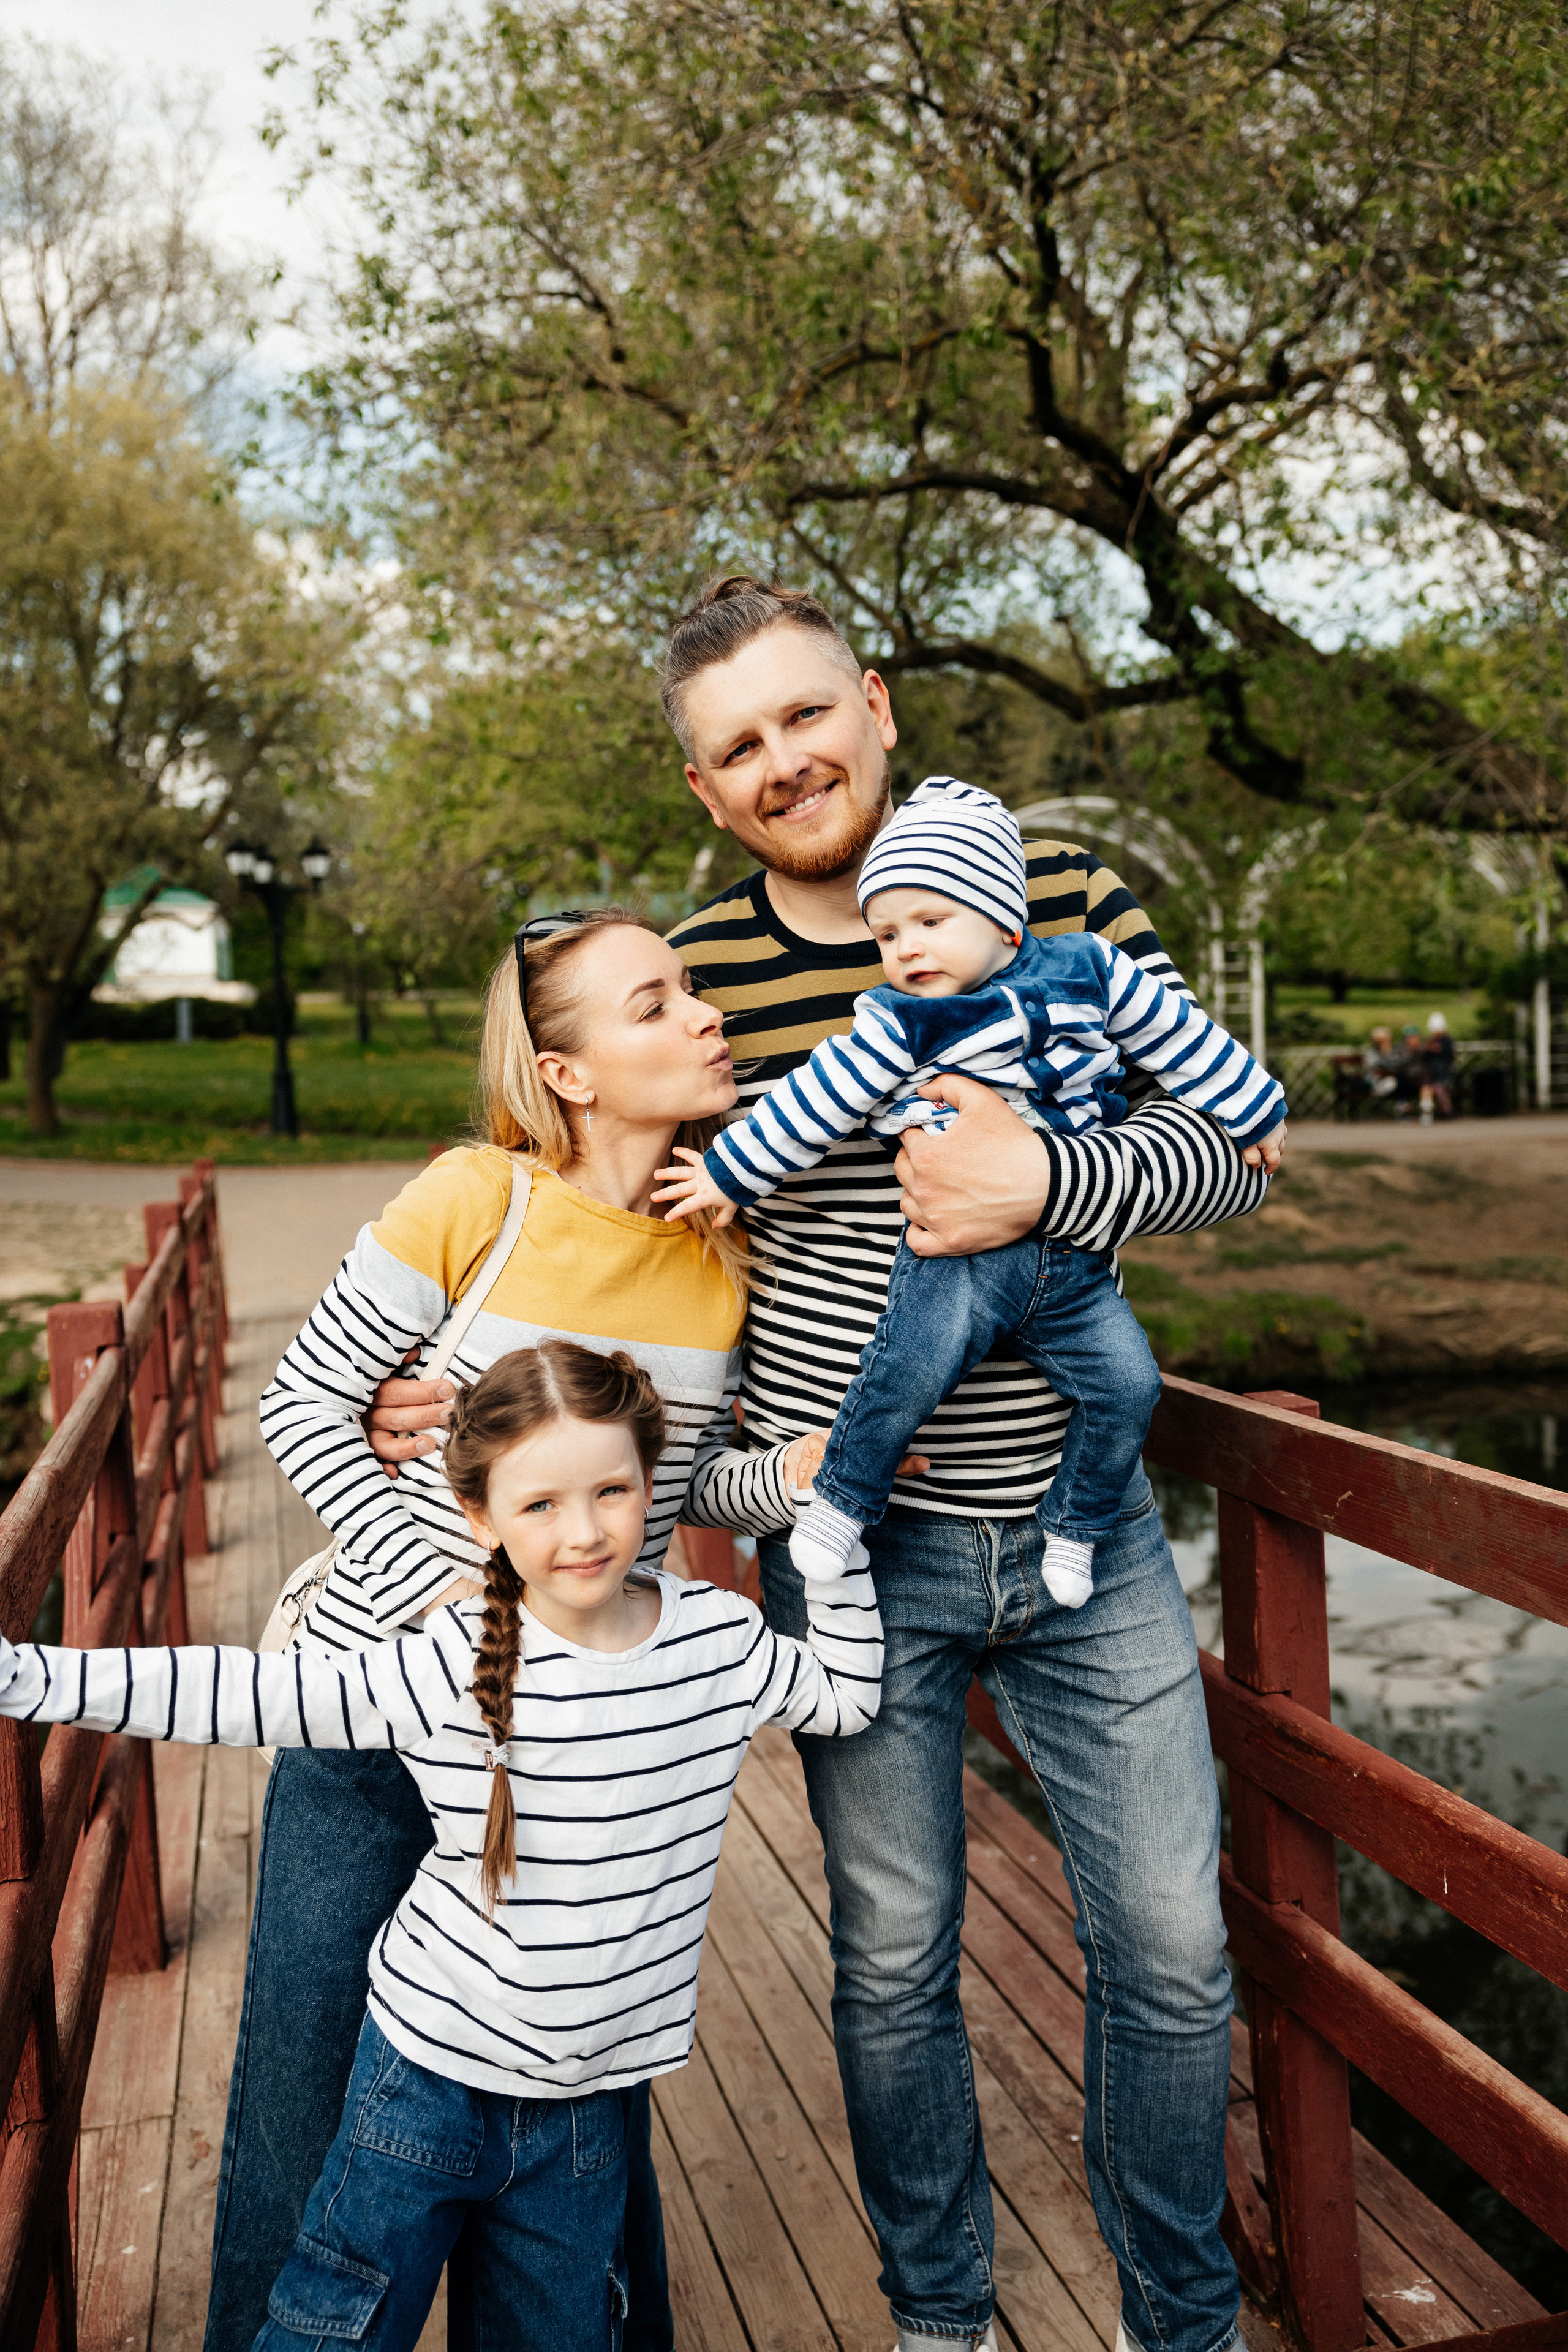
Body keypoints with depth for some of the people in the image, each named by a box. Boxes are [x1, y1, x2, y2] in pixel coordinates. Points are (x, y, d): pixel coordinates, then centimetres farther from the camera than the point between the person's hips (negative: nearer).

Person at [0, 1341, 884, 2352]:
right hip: (433, 2074, -2)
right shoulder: (445, 1667, -18)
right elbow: (247, 1694, -17)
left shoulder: (719, 1637, -8)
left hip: (590, 2102, 3)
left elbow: (848, 1691, 8)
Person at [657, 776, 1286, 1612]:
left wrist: (1250, 1114, 21)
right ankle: (843, 1494, 0)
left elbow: (1177, 1035, 16)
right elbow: (813, 1104, 3)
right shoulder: (896, 1024, 1)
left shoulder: (1085, 970, 7)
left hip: (1075, 1264, 3)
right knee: (915, 1360, -25)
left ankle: (1073, 1524, 19)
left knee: (1126, 1384, -6)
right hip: (962, 1250, -3)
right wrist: (729, 1173, 3)